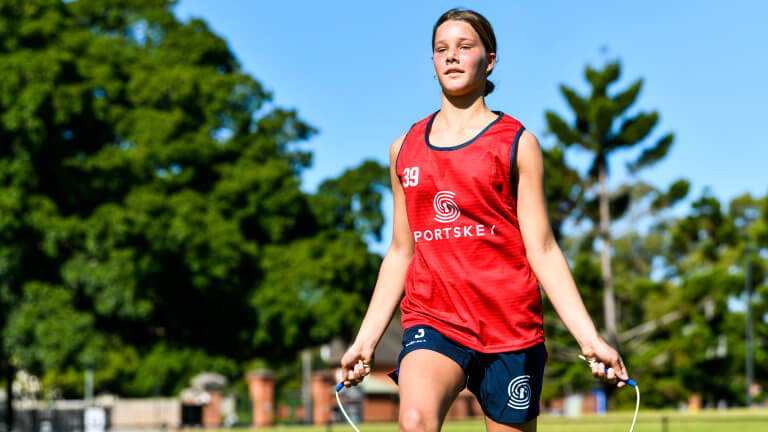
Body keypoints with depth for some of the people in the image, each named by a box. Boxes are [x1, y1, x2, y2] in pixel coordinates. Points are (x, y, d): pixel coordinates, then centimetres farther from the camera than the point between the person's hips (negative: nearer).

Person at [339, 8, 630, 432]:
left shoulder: (517, 143, 4)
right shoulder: (404, 149, 14)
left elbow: (542, 250, 2)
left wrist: (589, 337, -6)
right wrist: (365, 338, 15)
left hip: (510, 324, -1)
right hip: (431, 320, 2)